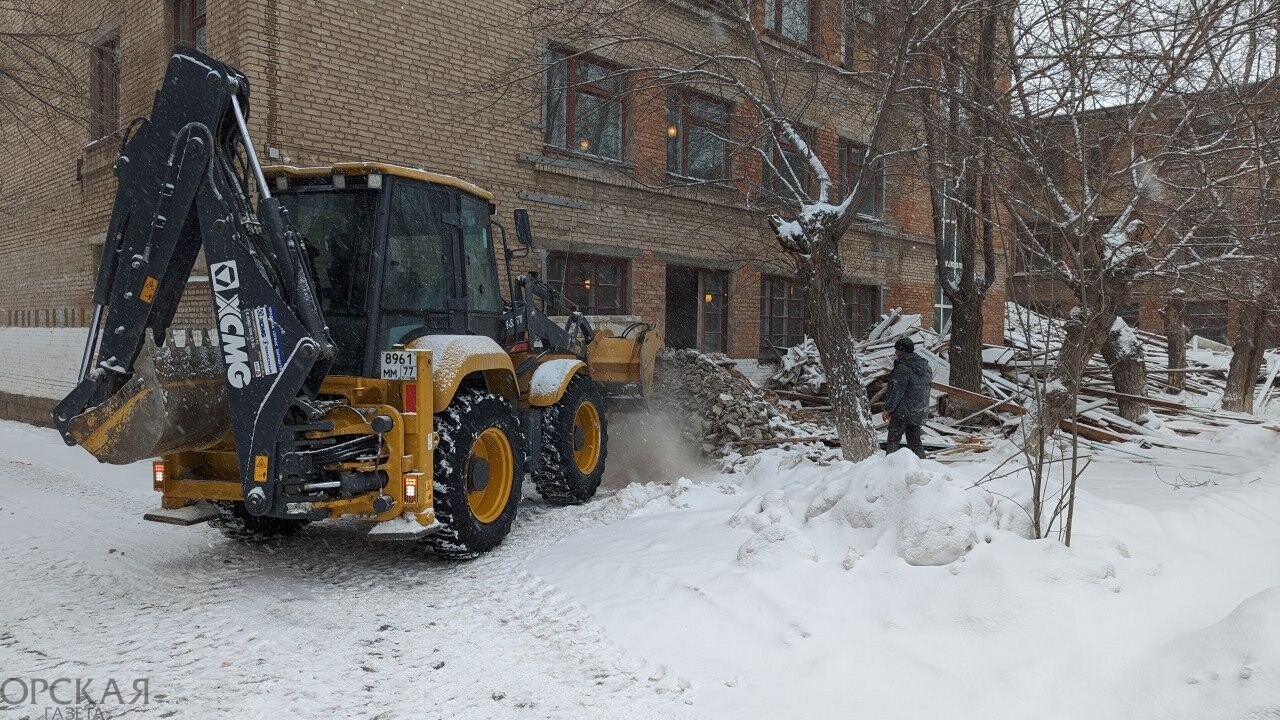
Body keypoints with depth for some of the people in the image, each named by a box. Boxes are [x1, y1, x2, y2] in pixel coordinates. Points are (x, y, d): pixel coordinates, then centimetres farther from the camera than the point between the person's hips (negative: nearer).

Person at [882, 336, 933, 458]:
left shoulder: (903, 368, -16)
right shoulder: (925, 366, 11)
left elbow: (897, 391, -19)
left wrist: (888, 409, -11)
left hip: (903, 411, -8)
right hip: (920, 412, 8)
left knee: (893, 440, -1)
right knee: (915, 440, 15)